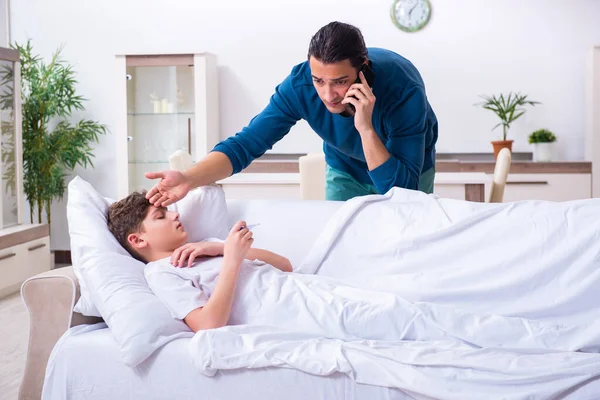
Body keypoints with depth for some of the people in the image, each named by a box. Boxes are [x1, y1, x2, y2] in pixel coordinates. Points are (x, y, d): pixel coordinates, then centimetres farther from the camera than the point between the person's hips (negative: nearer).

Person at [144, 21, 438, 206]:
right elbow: (246, 142, -34)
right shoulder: (299, 85, -33)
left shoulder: (403, 89, -40)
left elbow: (400, 189, -39)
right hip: (345, 170, 2)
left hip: (408, 172, -2)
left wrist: (366, 128, -52)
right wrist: (189, 178, -49)